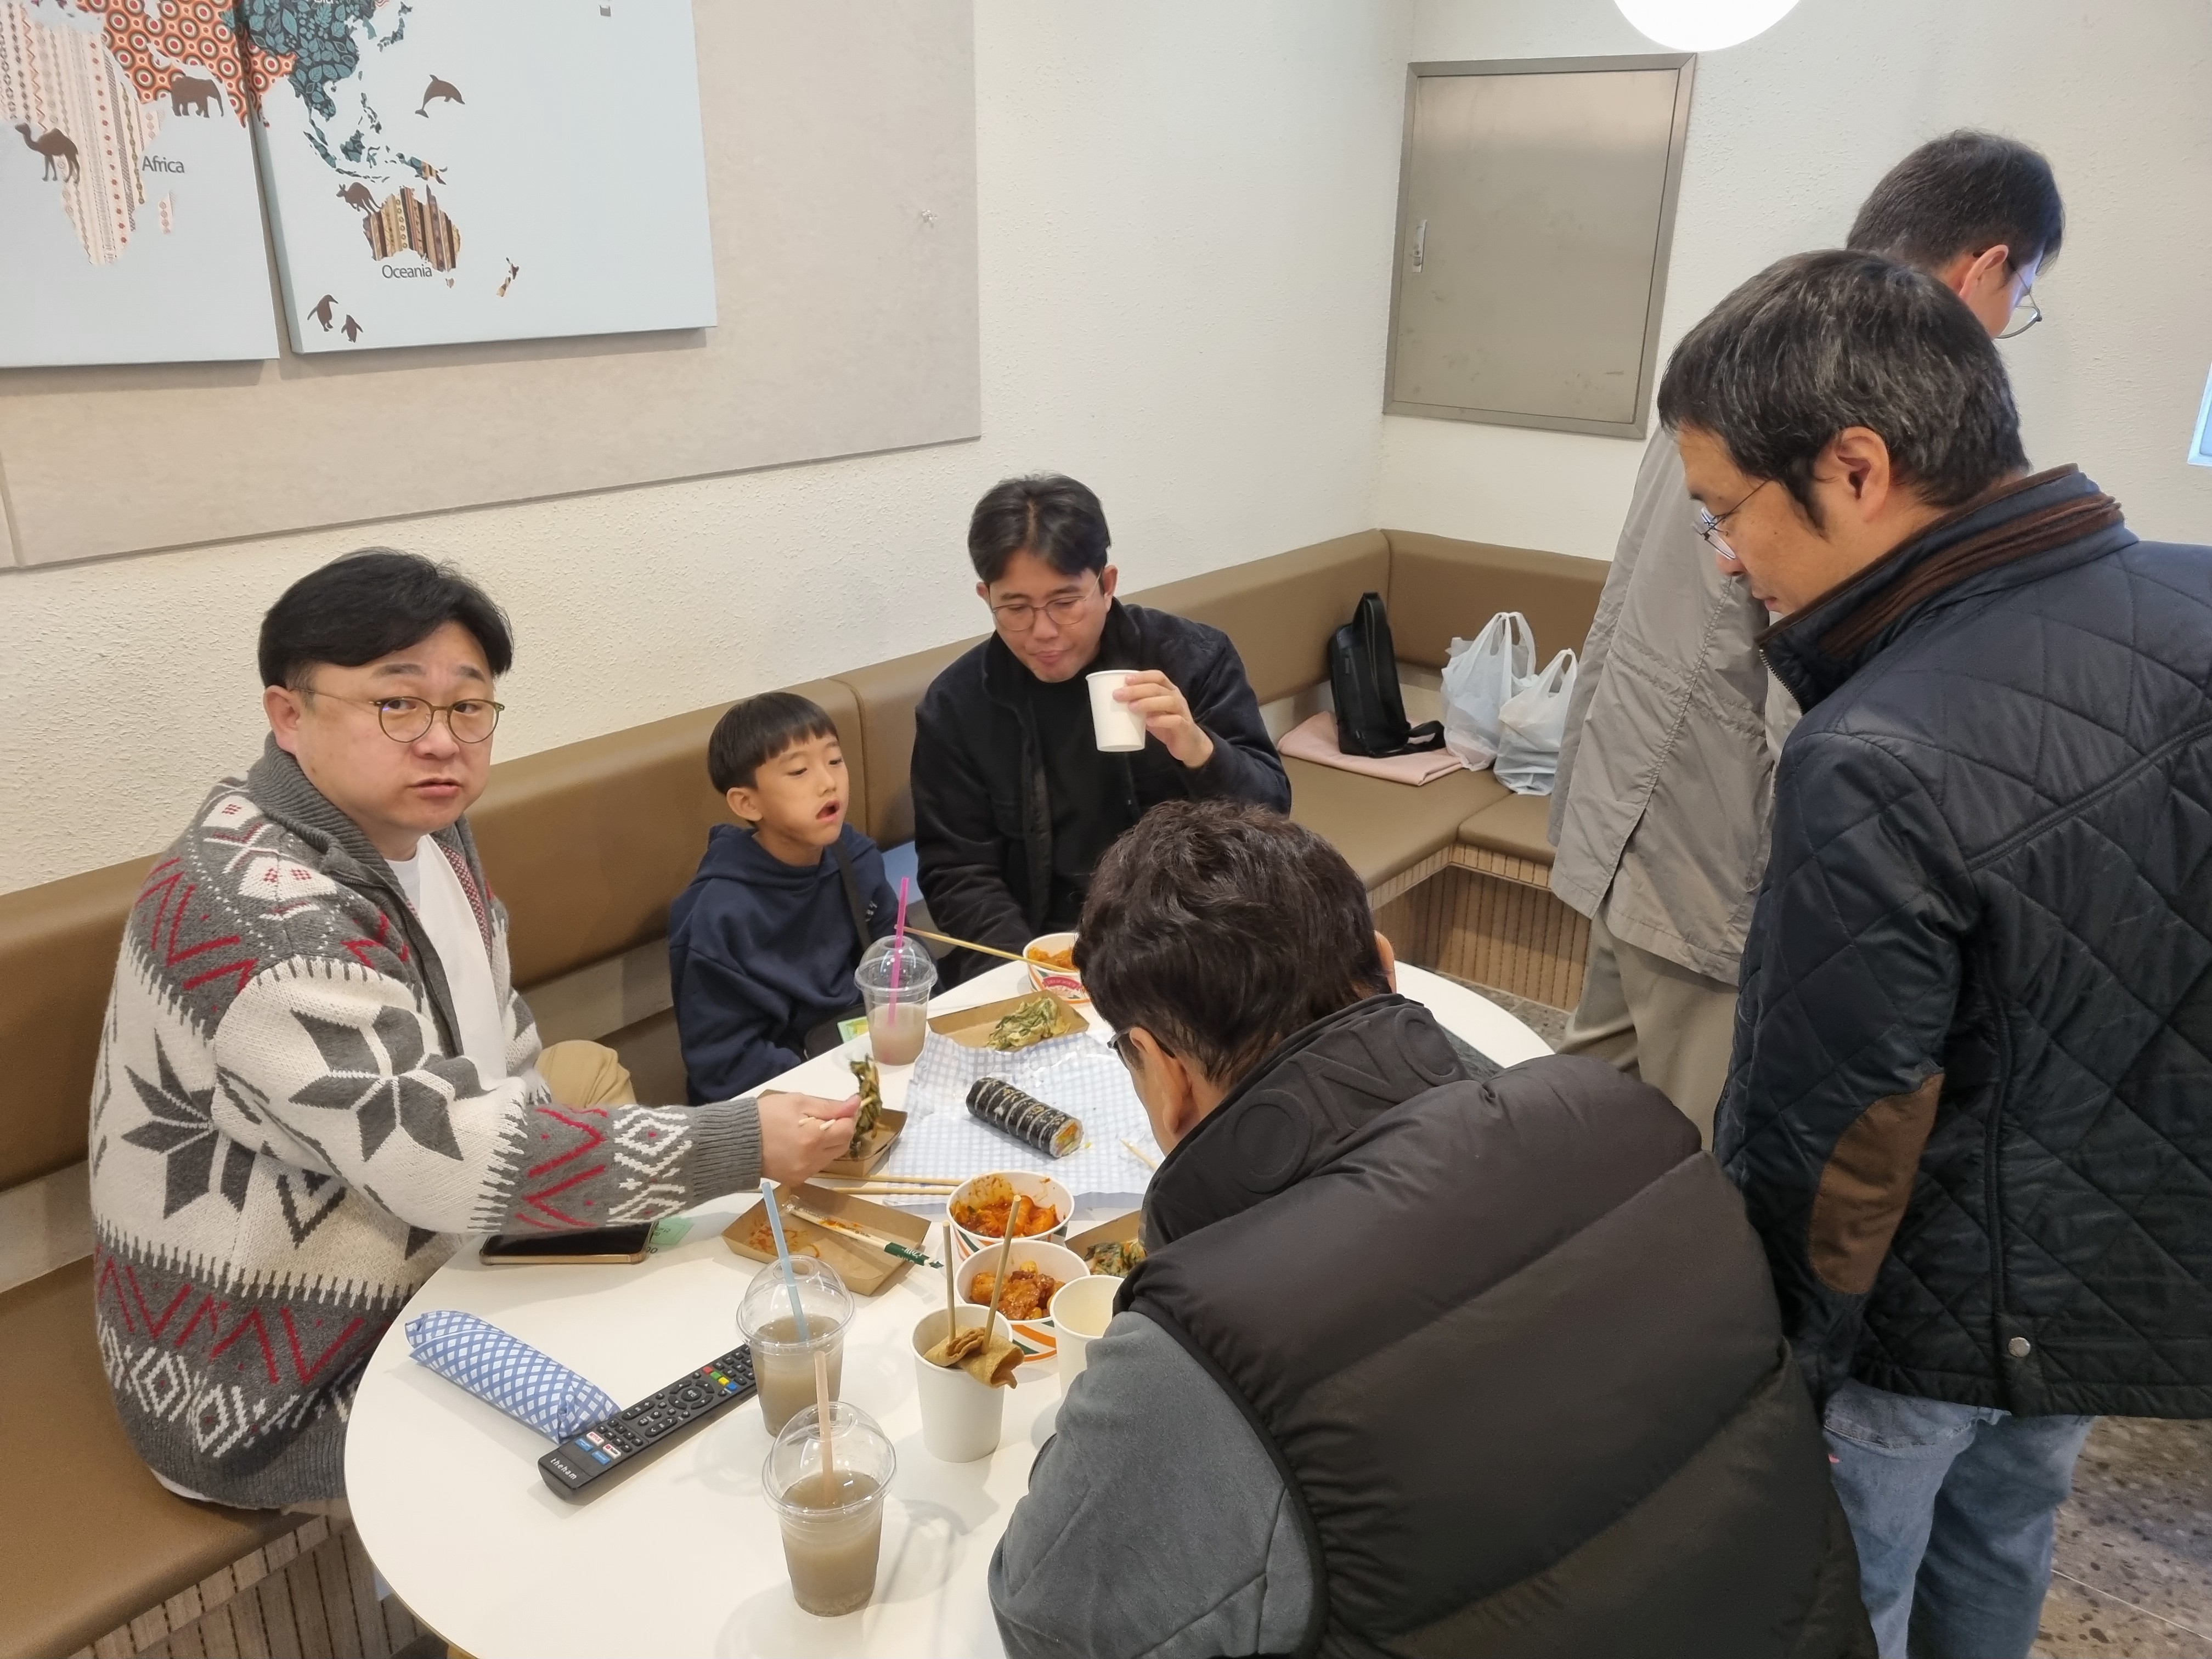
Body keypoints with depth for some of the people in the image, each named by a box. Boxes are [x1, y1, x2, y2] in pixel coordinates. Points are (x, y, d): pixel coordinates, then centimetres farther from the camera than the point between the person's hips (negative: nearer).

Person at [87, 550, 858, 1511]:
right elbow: (445, 1159, -35)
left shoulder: (416, 821, -2)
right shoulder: (259, 915, -30)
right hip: (284, 1396, -9)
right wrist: (736, 1147, -33)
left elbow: (495, 1036, 12)